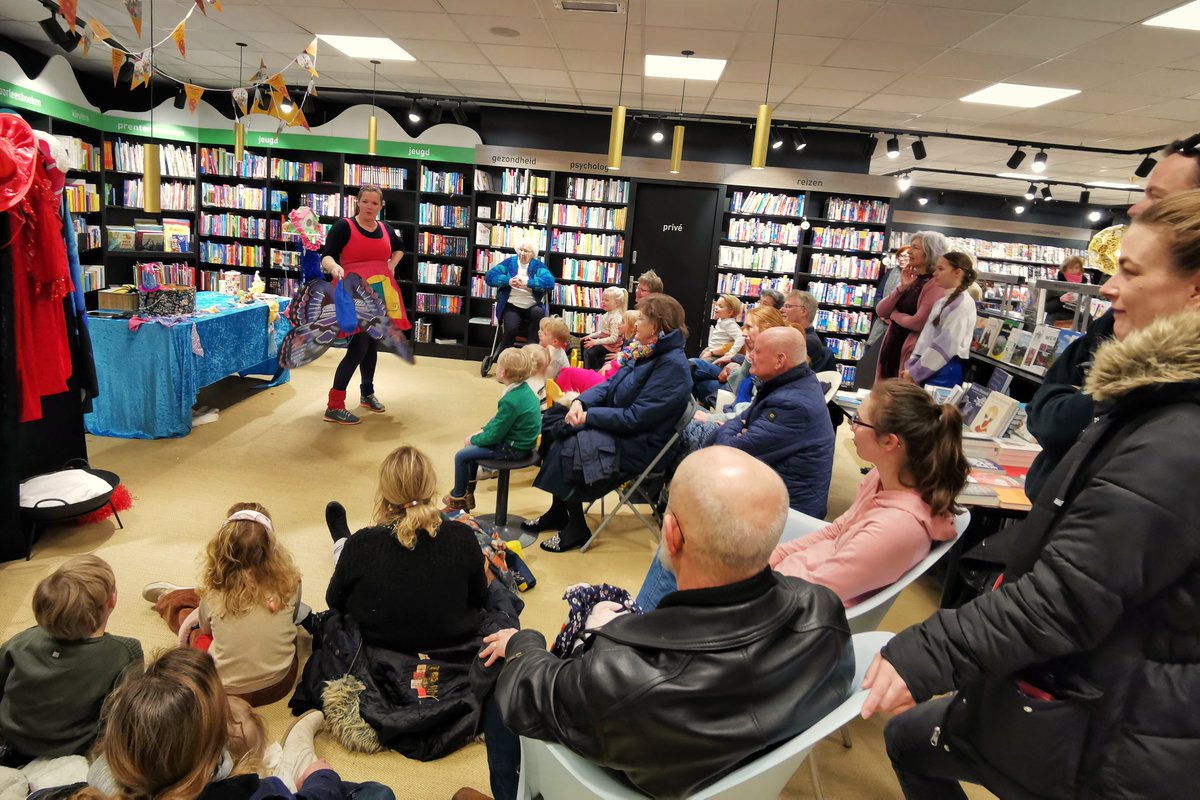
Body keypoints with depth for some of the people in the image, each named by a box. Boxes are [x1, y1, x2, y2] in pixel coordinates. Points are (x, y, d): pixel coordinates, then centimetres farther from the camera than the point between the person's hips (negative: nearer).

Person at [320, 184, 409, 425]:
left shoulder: (385, 228, 9)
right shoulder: (344, 226, -8)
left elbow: (399, 248, 31)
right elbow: (326, 256, -16)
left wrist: (391, 266, 13)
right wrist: (334, 267, -38)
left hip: (381, 293, 6)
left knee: (372, 344, 16)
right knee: (358, 347, -14)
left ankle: (367, 393, 36)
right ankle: (334, 407, -9)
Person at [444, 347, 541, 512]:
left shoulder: (511, 401, -30)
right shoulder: (523, 388, -1)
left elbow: (494, 436, -21)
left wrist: (474, 439, -5)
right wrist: (483, 430, 7)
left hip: (513, 449, -10)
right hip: (520, 441, 10)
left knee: (461, 456, -4)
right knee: (472, 446, 23)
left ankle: (457, 502, 15)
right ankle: (467, 493, 32)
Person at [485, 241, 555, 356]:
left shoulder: (538, 265, 5)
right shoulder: (509, 262, 8)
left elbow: (550, 282, -13)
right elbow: (489, 276, -1)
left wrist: (527, 283, -24)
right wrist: (508, 281, -18)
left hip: (532, 306, 0)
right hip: (512, 306, 0)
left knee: (538, 313, -34)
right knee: (511, 329, -27)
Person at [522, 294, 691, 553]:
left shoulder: (672, 365, -23)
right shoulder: (647, 352, 6)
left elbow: (635, 417, -25)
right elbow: (611, 385, 11)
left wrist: (588, 416, -17)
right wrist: (581, 401, -8)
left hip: (639, 443, -9)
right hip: (618, 426, 9)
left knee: (567, 447, -18)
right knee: (553, 432, 1)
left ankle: (576, 529, 2)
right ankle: (558, 513, 14)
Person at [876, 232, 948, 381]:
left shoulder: (936, 285, -14)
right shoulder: (911, 279, 9)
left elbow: (918, 323, -23)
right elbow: (880, 311, 3)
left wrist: (894, 314, -5)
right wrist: (901, 287, -10)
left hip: (910, 352, -8)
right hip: (891, 345, 8)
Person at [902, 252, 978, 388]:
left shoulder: (963, 303, -12)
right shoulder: (943, 300, 16)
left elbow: (947, 345, -18)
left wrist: (914, 372, -15)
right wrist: (911, 365, 8)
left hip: (944, 371, -8)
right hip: (929, 369, 8)